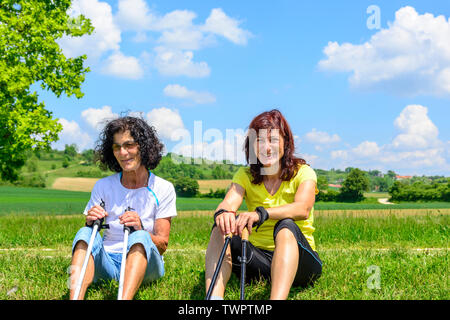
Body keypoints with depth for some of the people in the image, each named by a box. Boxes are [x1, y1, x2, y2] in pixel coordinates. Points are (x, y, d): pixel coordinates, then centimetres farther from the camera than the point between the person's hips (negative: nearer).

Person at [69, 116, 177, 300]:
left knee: (140, 237, -32)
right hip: (107, 262, 2)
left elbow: (162, 245, -2)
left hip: (145, 263, -2)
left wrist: (140, 229, -23)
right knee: (85, 233, -25)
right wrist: (91, 222, -17)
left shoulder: (163, 189, 2)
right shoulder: (103, 186, 8)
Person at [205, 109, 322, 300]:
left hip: (298, 261, -3)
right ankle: (213, 296, -41)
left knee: (286, 226, -33)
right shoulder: (245, 176, 5)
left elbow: (302, 209, -25)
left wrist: (261, 213, -44)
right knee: (222, 227, -20)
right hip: (258, 259, 3)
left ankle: (277, 298, -53)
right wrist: (223, 212, -41)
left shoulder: (303, 173, -3)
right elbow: (229, 202, -16)